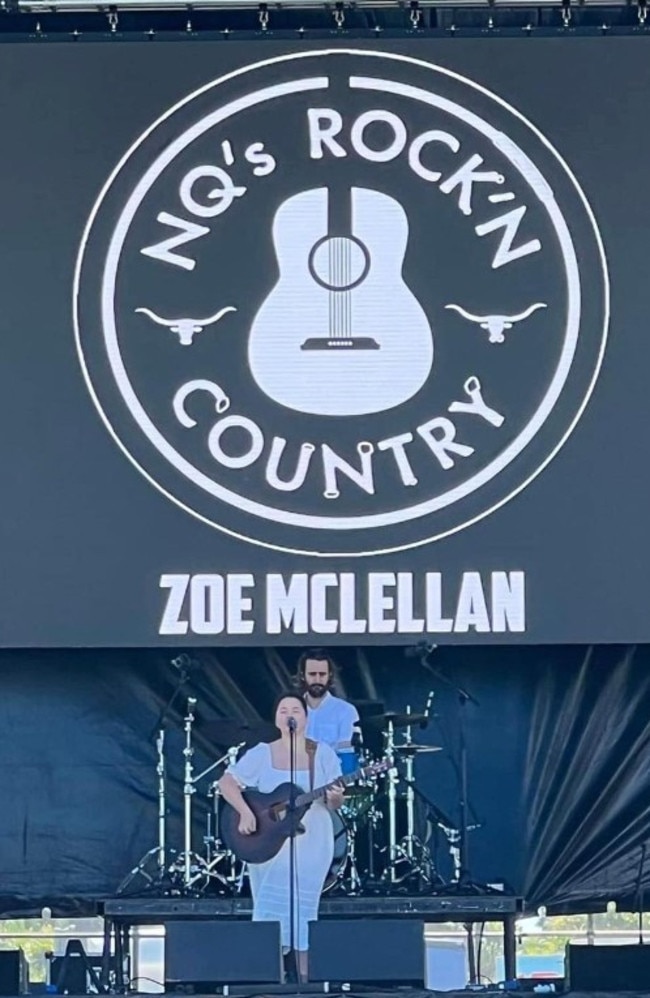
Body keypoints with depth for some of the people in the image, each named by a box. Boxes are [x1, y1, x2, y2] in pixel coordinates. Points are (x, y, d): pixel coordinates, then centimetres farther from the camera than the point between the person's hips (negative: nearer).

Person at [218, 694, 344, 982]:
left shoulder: (323, 754, 0)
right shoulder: (262, 753, 0)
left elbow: (335, 803, 0)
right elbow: (226, 782, -3)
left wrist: (334, 798, -24)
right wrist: (245, 811, -17)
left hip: (311, 842, 0)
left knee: (303, 907, -1)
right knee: (270, 906, -2)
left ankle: (305, 975, 7)